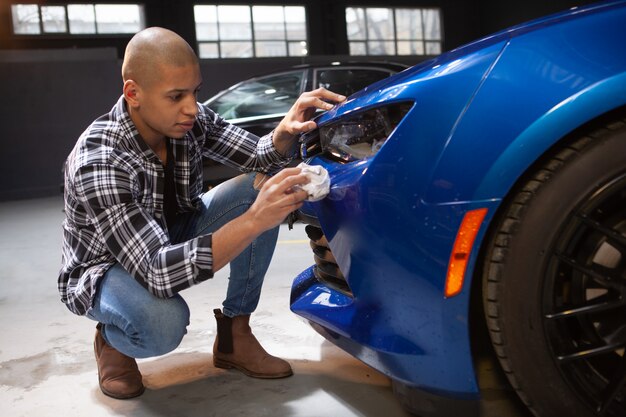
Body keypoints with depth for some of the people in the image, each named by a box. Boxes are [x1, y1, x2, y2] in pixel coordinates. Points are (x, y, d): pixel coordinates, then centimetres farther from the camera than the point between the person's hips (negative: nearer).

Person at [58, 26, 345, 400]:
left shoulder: (190, 121, -17)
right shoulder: (98, 161, -35)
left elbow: (263, 159, -8)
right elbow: (158, 272, -43)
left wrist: (286, 131, -32)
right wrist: (253, 222, -52)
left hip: (174, 240, 6)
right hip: (106, 267, -6)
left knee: (261, 186, -17)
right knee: (164, 322, -40)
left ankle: (234, 337, -6)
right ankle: (112, 341, 0)